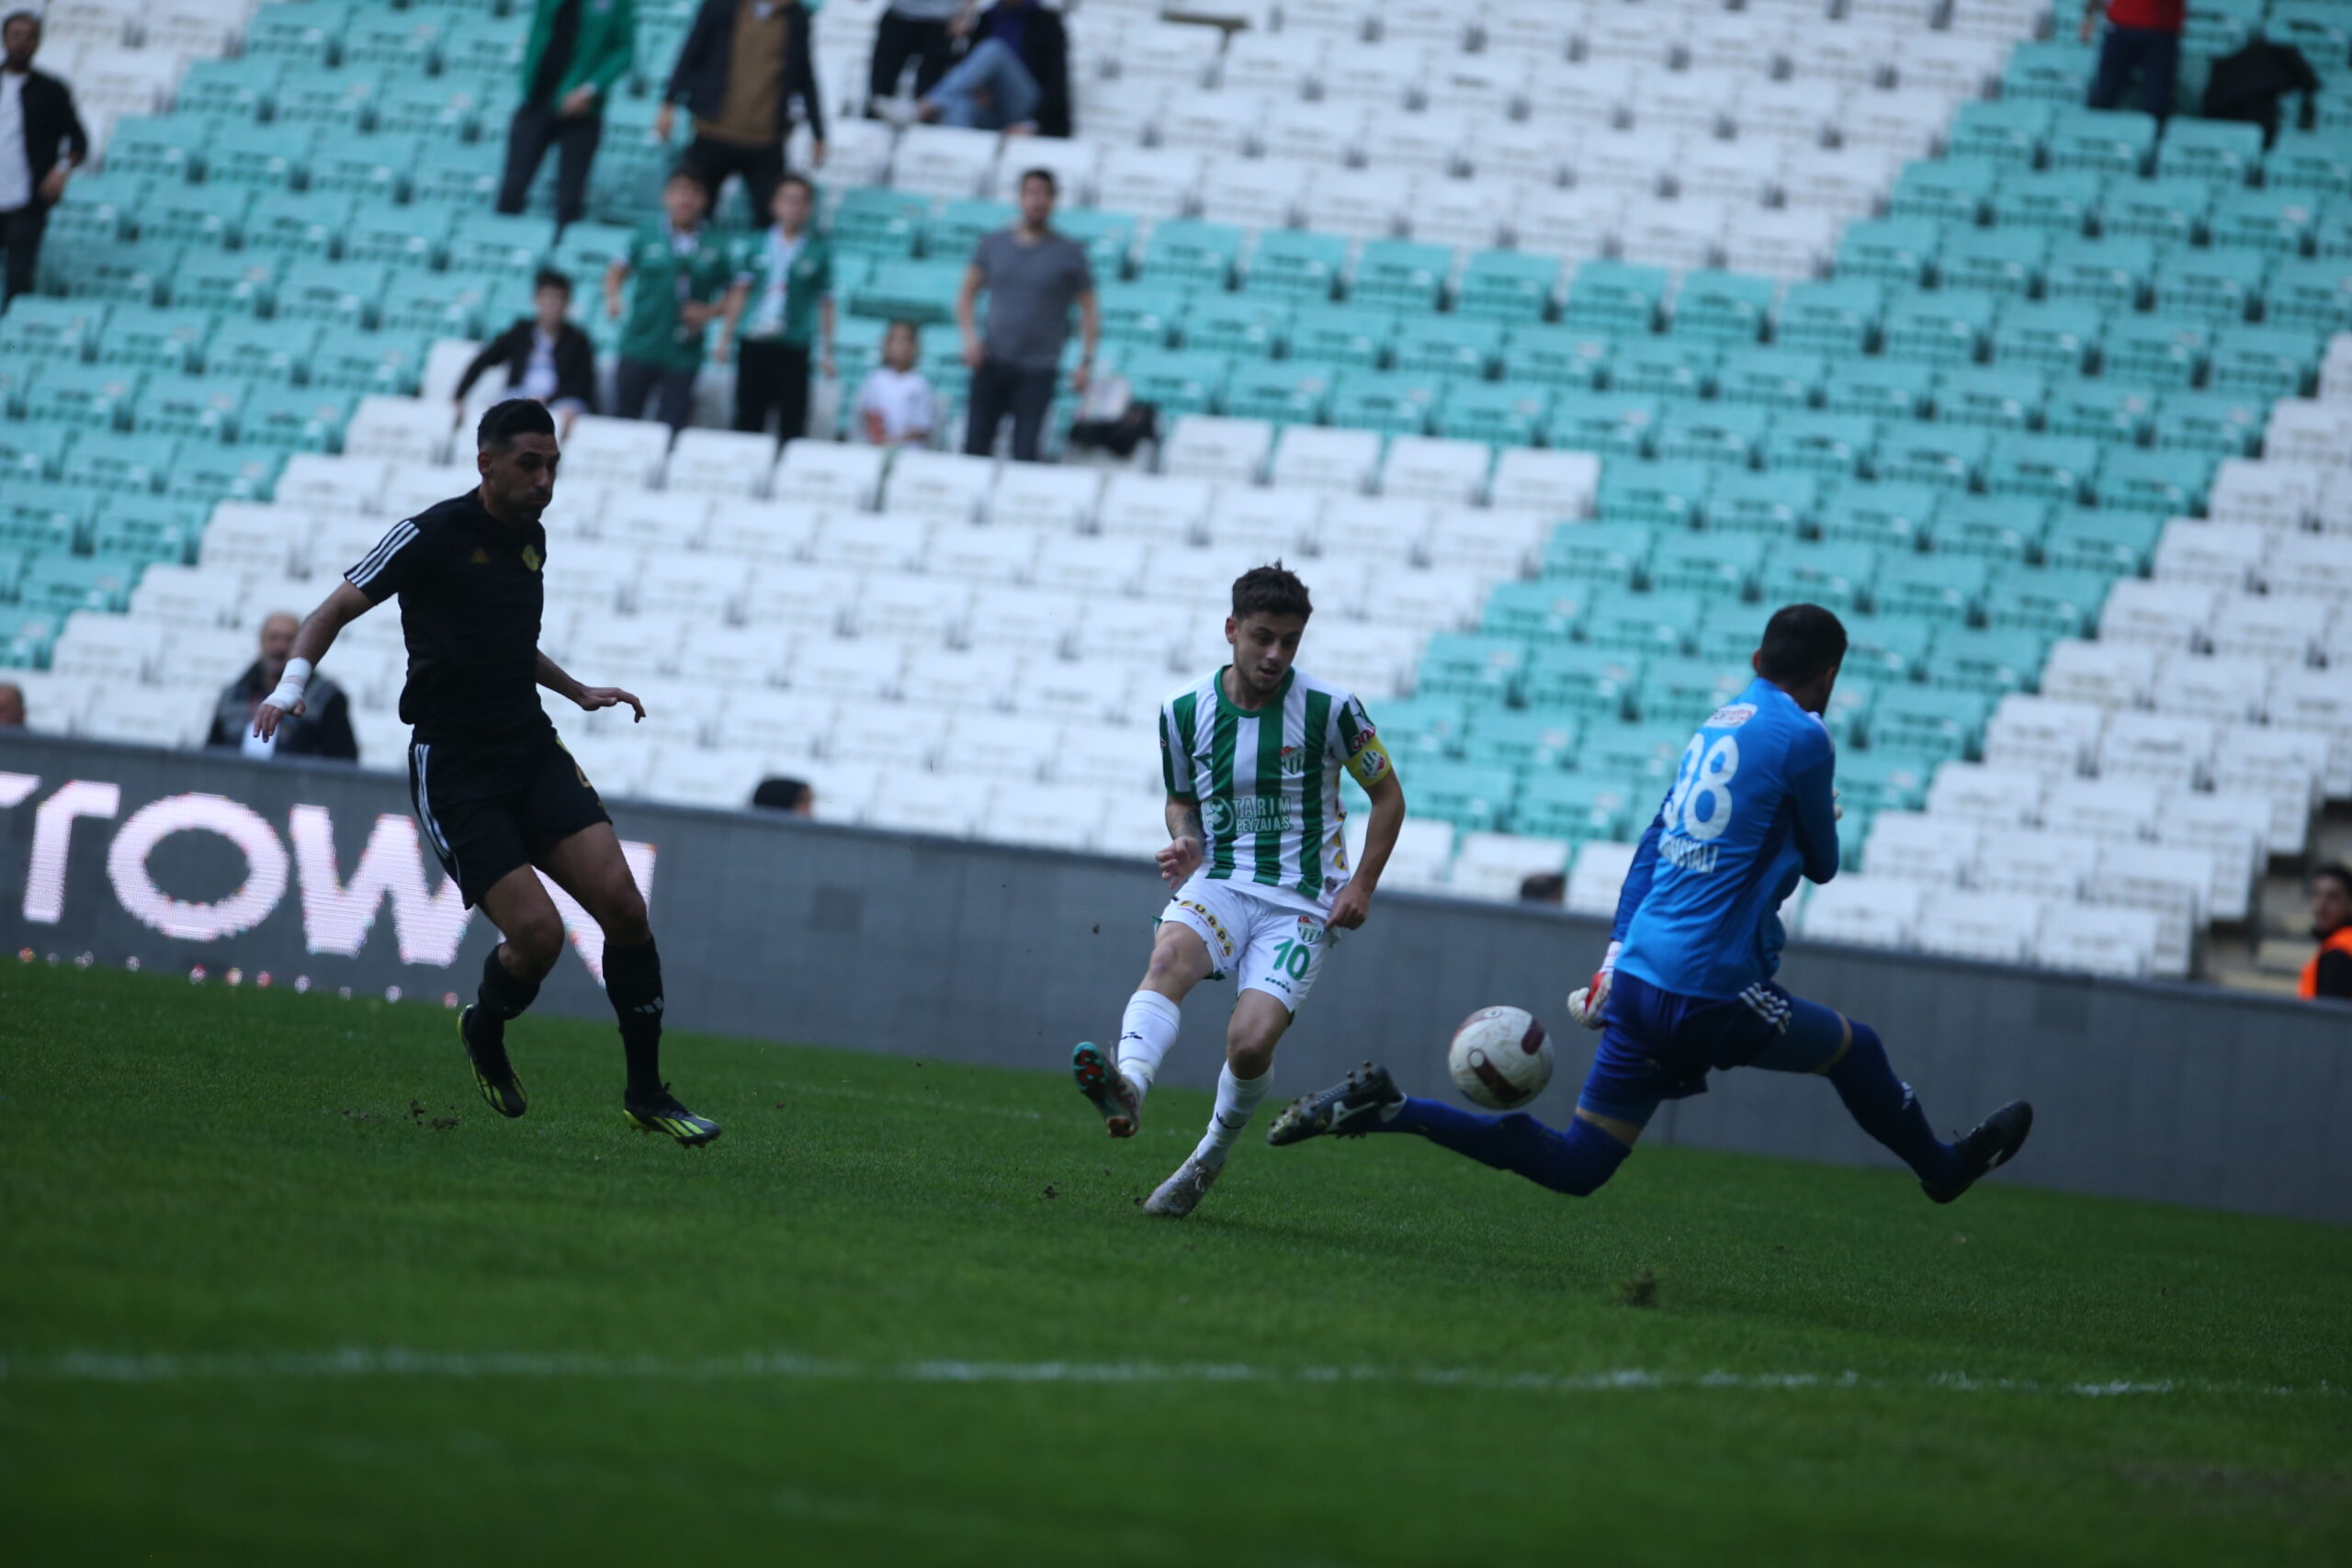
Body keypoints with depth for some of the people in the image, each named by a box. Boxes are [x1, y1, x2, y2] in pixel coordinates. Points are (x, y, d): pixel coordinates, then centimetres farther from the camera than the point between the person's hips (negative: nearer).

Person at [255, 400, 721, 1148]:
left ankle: (646, 1094, 0)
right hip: (454, 771, -6)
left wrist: (578, 692, 29)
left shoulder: (530, 537, 12)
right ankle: (485, 1031, 18)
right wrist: (291, 685, -21)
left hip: (533, 753, 6)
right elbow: (335, 610, -6)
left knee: (622, 903, -10)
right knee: (538, 932, -17)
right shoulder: (432, 536, -10)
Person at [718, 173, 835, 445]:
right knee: (747, 419, 7)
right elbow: (739, 292, 11)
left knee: (792, 423, -5)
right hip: (754, 344, 3)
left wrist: (827, 351, 0)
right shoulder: (759, 243, 7)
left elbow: (826, 303, 2)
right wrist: (725, 337, 7)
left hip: (793, 349, -3)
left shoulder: (819, 249, 0)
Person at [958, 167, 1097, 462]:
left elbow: (1089, 310, 4)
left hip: (1038, 370, -3)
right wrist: (969, 336, -2)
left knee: (1024, 452, -8)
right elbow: (967, 293, 15)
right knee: (976, 446, 0)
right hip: (992, 361, 3)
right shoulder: (994, 243, 8)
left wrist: (1085, 361, -5)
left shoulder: (1069, 253, 0)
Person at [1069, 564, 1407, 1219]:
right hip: (1219, 882, 2)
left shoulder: (1331, 709, -5)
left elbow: (1387, 795, 7)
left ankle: (1211, 1157, 8)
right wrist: (1185, 841, -4)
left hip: (1301, 904, -2)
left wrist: (1362, 884, -3)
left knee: (1250, 1042, -21)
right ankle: (1128, 1089, -59)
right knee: (1170, 955, -33)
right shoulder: (1184, 713, 3)